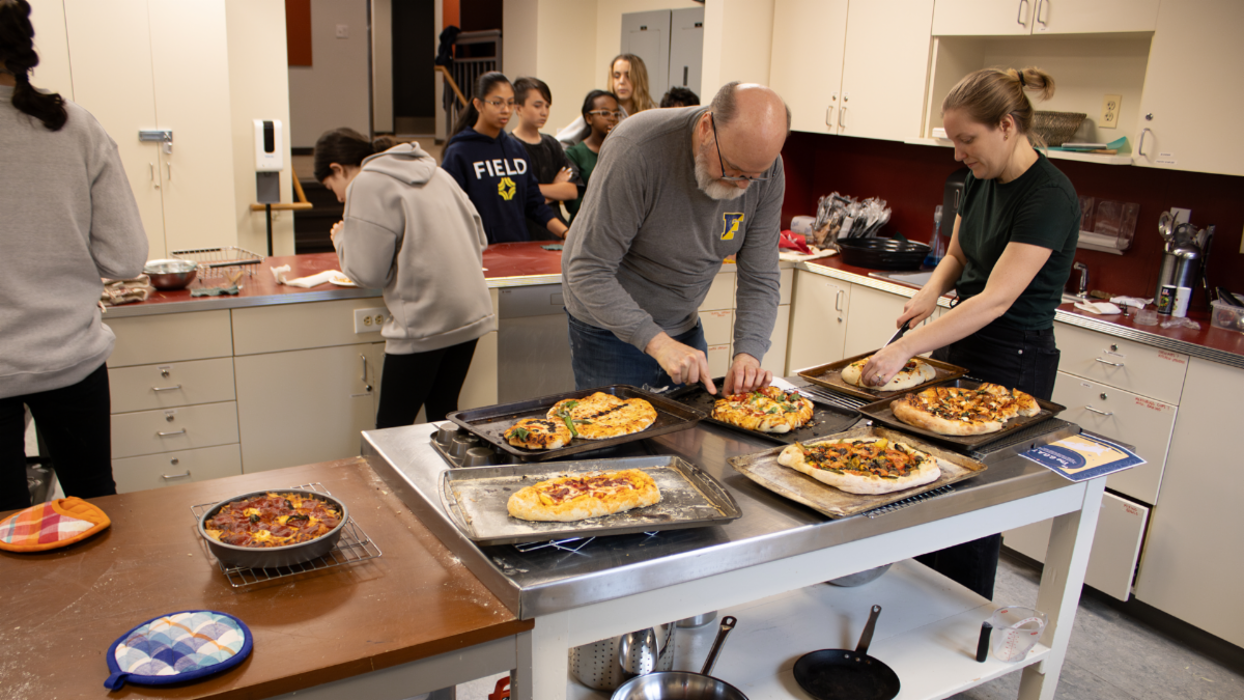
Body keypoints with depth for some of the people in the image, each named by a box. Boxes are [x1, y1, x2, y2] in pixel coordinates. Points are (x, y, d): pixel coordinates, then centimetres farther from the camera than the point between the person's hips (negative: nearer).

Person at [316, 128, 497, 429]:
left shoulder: (367, 185, -7)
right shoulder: (432, 170, 15)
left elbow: (369, 272, -9)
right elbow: (478, 236, 17)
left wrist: (342, 239, 9)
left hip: (423, 324, -8)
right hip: (471, 313, 8)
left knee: (392, 427, 4)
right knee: (444, 416, 17)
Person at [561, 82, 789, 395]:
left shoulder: (767, 169, -14)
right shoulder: (636, 149, -30)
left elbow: (760, 279, -8)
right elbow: (588, 272, -29)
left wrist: (748, 352, -25)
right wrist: (656, 342, -36)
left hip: (684, 326, 5)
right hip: (609, 327, -4)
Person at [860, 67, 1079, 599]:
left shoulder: (1049, 197, -21)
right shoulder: (981, 179, 4)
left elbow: (997, 299, -28)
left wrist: (905, 349, -33)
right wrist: (932, 290, -5)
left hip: (1012, 362, -8)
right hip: (959, 343, 8)